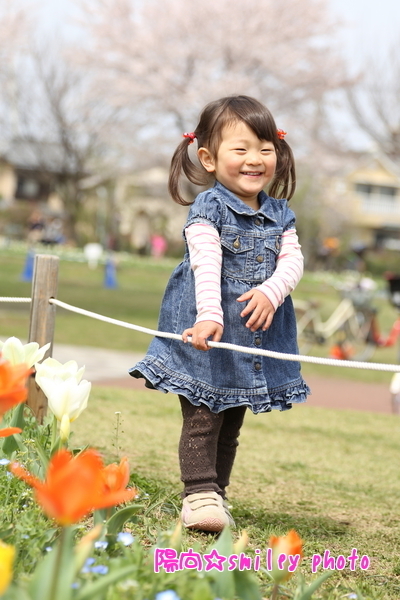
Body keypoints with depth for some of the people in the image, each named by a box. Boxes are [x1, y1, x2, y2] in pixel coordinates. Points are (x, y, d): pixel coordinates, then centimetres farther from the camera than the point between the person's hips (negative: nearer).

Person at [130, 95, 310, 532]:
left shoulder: (279, 214, 9)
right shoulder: (208, 210, -10)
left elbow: (292, 259, 0)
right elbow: (206, 266, -22)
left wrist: (271, 292, -20)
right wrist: (209, 316, -36)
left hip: (255, 335, 6)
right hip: (211, 333, -6)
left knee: (231, 423, 13)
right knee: (202, 418, -9)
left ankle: (216, 493, 22)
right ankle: (199, 495, -6)